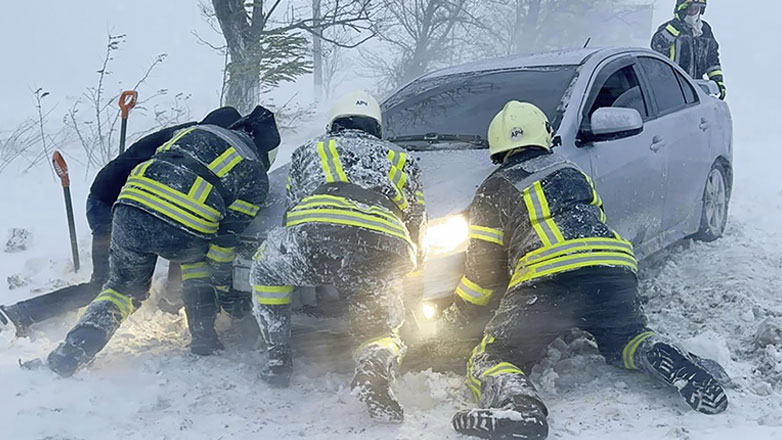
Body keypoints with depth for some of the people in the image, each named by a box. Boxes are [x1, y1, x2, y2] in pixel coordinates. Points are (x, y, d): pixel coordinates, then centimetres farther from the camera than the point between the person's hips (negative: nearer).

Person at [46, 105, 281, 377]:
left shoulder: (195, 131, 31)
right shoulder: (256, 176, 19)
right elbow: (228, 234, 15)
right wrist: (223, 279, 26)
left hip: (130, 213, 3)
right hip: (183, 234, -3)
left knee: (125, 287, 25)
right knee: (198, 256, 33)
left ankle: (75, 348, 7)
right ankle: (203, 338, 26)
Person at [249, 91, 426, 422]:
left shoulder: (309, 150, 34)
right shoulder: (401, 160, 37)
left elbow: (290, 212, 36)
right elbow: (416, 227, 33)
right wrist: (406, 265, 51)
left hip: (316, 236, 0)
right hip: (384, 254, 1)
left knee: (265, 267, 31)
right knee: (381, 327, 21)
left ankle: (278, 357, 23)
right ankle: (376, 366, -15)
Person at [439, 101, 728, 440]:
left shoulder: (494, 190, 16)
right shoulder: (573, 173, 29)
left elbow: (482, 269, 15)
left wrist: (449, 323, 26)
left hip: (546, 280, -4)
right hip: (615, 268, 5)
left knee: (491, 360, 4)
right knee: (627, 339, 30)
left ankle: (516, 404, -30)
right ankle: (669, 361, -3)